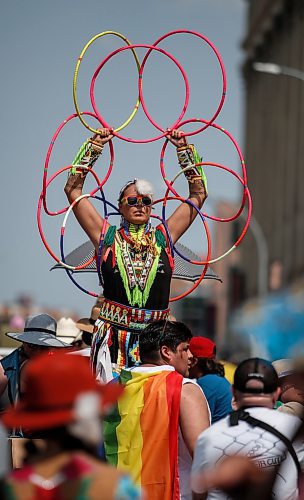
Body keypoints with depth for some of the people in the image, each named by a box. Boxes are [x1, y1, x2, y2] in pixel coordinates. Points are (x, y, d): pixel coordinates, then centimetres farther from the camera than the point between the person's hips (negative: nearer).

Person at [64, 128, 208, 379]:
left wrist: (184, 148, 15)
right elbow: (73, 190, 9)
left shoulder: (164, 236, 11)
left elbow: (198, 194, 16)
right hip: (113, 337, -1)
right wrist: (95, 145, 10)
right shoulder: (107, 236, 8)